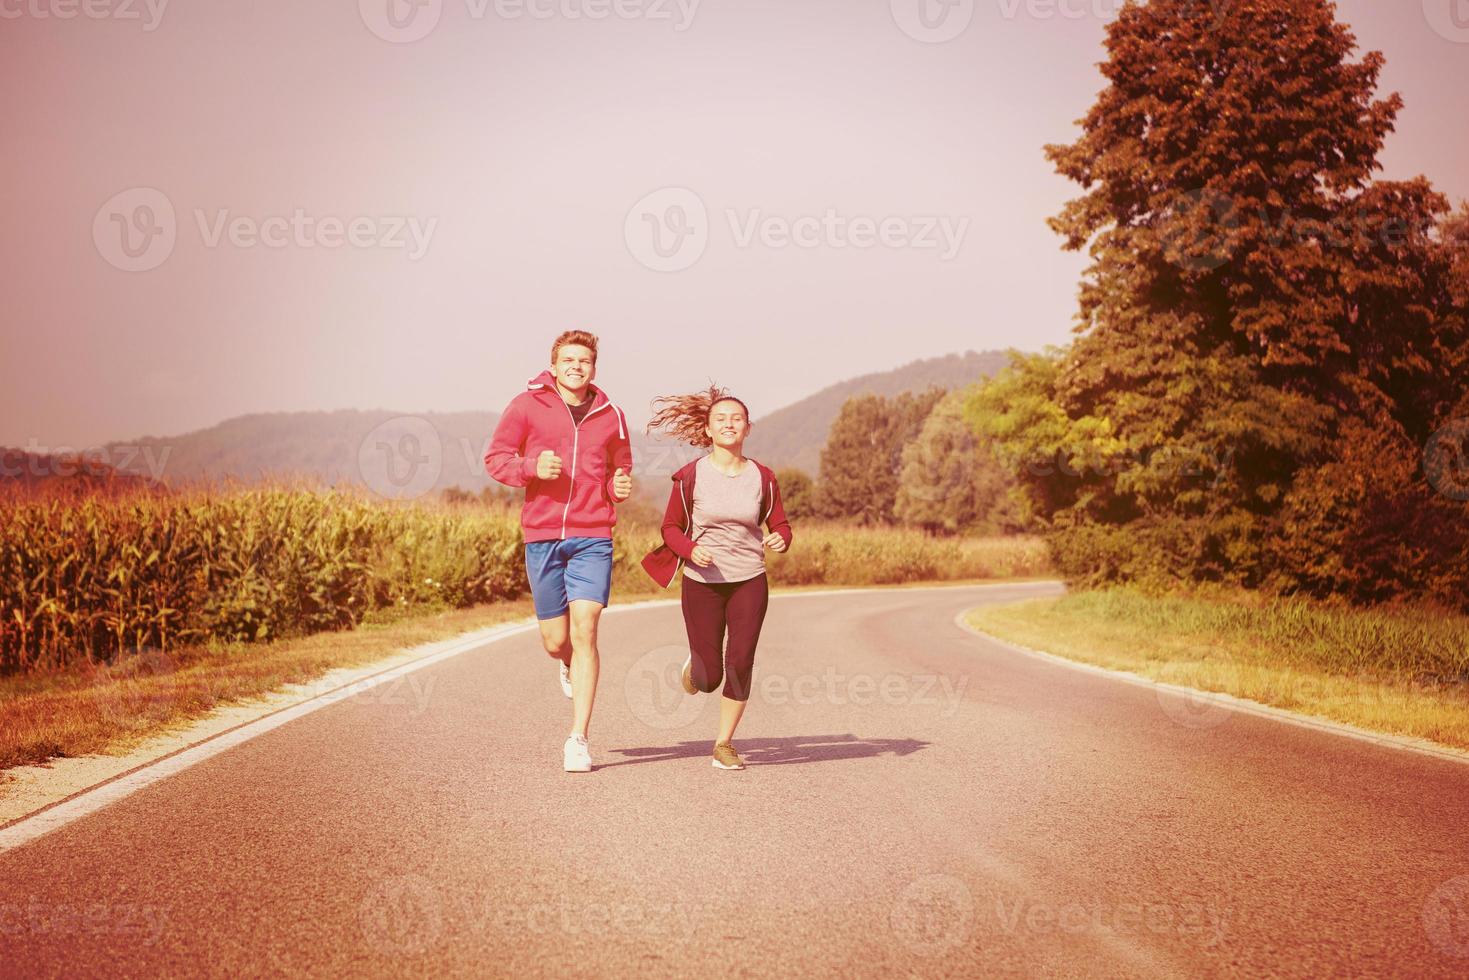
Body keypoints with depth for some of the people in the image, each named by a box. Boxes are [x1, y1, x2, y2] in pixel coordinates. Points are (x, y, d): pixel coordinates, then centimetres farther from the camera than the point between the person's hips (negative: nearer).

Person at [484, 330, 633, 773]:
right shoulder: (528, 405, 2)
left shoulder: (611, 416, 9)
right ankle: (570, 666, 45)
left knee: (584, 632, -11)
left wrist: (621, 487, -1)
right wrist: (532, 467, -15)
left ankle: (578, 740, -7)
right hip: (542, 536, 0)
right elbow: (495, 458, 4)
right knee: (556, 643, 5)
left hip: (593, 538, 0)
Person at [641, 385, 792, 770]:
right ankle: (694, 666, 40)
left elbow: (781, 526, 6)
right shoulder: (691, 476, -6)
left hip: (749, 582, 1)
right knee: (709, 678, 1)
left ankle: (724, 744, 10)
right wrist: (691, 550, -19)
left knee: (740, 664, -9)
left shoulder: (762, 478, -1)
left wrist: (780, 539, -18)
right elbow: (671, 527, 1)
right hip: (703, 582, -1)